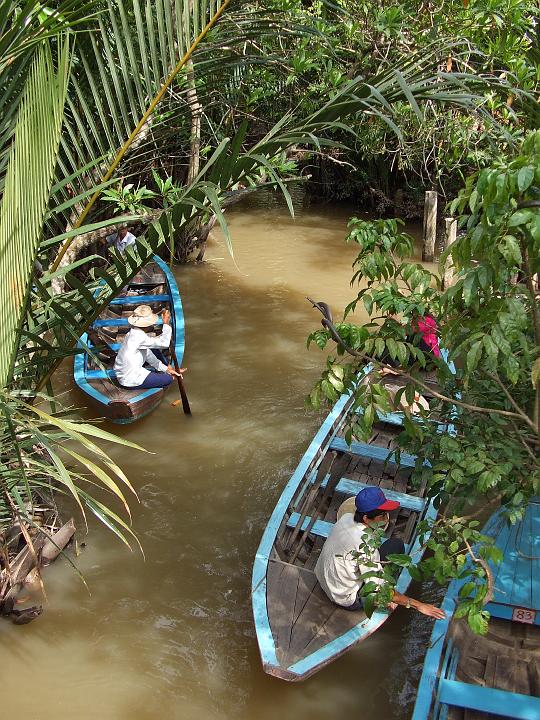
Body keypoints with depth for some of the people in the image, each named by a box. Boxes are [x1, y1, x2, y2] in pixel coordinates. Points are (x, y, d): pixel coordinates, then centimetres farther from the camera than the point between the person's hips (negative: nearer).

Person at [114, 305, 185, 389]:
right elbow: (164, 343, -26)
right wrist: (166, 324, -17)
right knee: (168, 379, -8)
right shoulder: (139, 337, -27)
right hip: (130, 380, -10)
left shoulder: (134, 333, 3)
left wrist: (166, 369, 8)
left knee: (154, 350, 20)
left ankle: (169, 370, 28)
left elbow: (148, 355, 9)